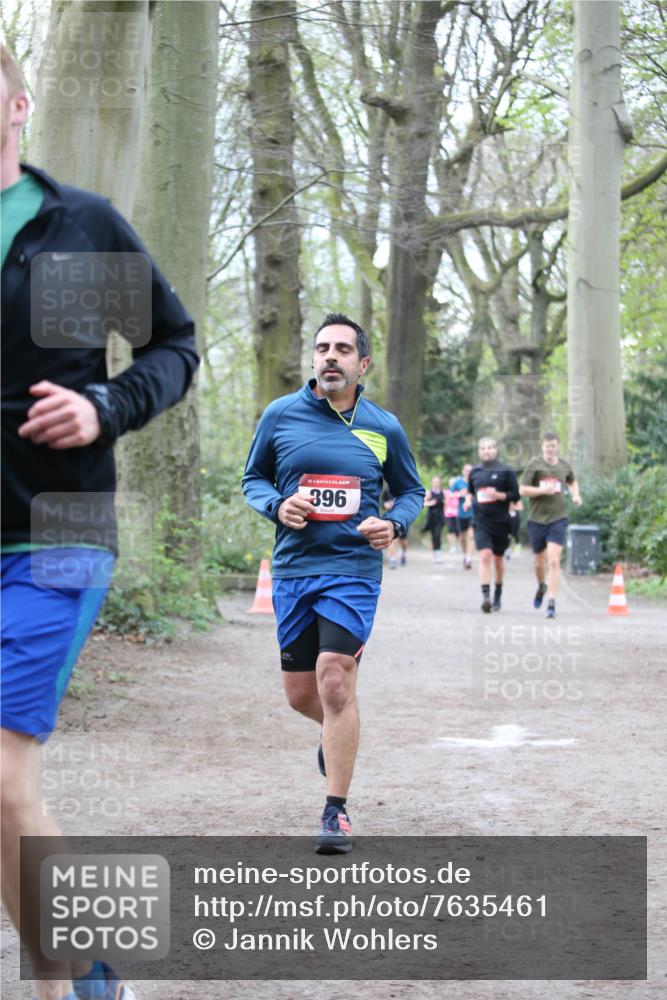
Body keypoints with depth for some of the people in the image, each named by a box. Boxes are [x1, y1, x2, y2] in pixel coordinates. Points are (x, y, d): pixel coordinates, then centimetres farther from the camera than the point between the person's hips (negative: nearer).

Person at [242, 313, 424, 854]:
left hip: (353, 570, -2)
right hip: (293, 568, 2)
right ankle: (338, 730, 45)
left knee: (335, 681, -15)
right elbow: (253, 478, 13)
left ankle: (337, 811, -5)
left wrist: (393, 523, -5)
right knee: (301, 693, 8)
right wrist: (277, 505, -8)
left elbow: (411, 489, 16)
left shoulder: (384, 427, 4)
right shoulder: (280, 415, 3)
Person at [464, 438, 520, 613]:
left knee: (498, 559, 12)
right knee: (484, 556, -16)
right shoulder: (474, 472, 9)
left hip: (501, 521, -1)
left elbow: (515, 495, -3)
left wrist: (498, 495, -18)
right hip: (481, 521, 1)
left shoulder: (505, 471, -2)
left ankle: (498, 594, 32)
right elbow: (470, 490, 24)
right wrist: (468, 499, 3)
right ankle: (486, 596, -24)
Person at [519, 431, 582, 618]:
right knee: (539, 561, 15)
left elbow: (572, 482, 29)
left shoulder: (564, 465, 7)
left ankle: (551, 604, -13)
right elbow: (522, 490, -7)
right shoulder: (534, 464, -4)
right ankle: (541, 587, 46)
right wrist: (543, 490, -20)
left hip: (558, 520, 0)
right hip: (536, 519, 0)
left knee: (554, 562, -13)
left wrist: (575, 495, 10)